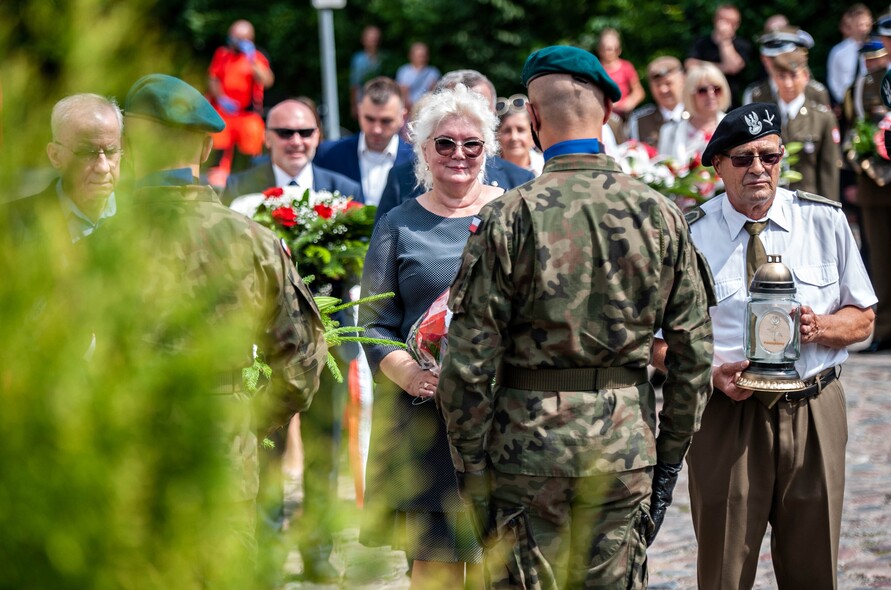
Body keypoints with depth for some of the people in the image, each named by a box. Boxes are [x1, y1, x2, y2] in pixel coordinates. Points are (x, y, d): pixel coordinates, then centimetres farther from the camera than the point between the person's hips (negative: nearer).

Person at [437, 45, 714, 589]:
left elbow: (468, 364, -10)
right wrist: (669, 459, 12)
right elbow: (694, 355, 4)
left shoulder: (508, 217, -9)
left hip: (528, 443, -3)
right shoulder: (660, 214, 1)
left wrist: (471, 469, -1)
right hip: (626, 443, 3)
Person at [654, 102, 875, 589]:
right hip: (727, 419, -2)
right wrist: (712, 371, -19)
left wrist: (821, 326, -12)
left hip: (814, 418, 2)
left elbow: (862, 319, 10)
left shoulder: (825, 220, 4)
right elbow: (661, 342, -1)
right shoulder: (691, 235, -2)